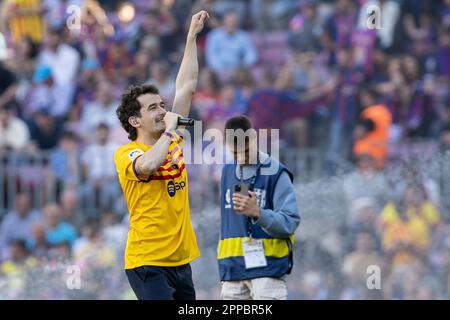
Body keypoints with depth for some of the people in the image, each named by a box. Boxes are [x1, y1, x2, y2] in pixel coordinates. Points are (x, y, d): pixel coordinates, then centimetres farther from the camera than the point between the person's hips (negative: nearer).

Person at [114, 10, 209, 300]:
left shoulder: (173, 143, 12)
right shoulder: (126, 153, -6)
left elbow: (186, 86, 16)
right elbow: (147, 166, -30)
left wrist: (192, 37, 17)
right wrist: (169, 130, -16)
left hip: (181, 261, 7)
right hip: (147, 263, -7)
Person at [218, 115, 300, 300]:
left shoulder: (276, 173, -6)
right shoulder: (228, 172, 13)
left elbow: (290, 222, -13)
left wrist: (258, 212, -29)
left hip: (267, 268, -6)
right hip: (233, 269, 6)